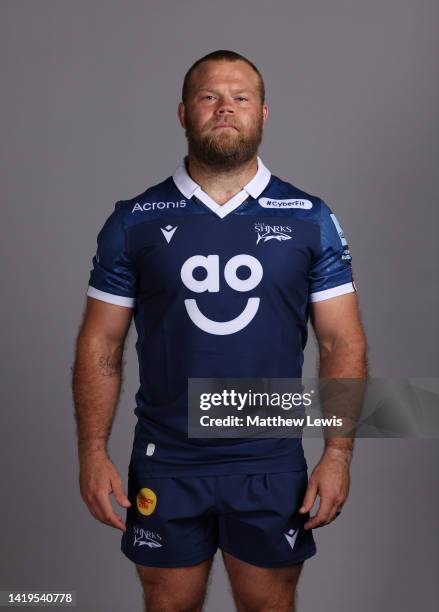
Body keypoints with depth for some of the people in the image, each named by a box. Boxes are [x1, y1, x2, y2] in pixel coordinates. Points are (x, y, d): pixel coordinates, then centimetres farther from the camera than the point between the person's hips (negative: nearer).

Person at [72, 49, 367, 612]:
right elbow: (101, 345, 1)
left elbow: (343, 343, -1)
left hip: (272, 465, 0)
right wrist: (93, 452, -5)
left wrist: (338, 454, -8)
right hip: (164, 464, 0)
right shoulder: (133, 222, -1)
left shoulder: (310, 220, -1)